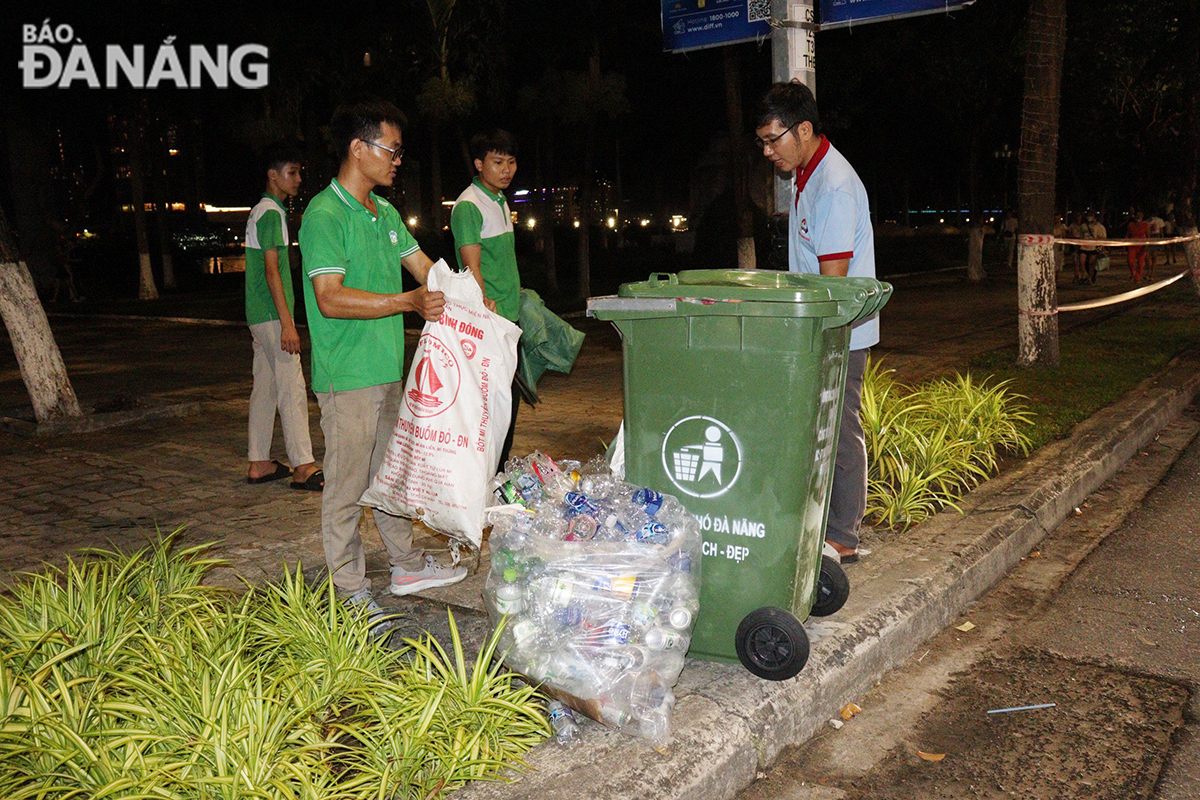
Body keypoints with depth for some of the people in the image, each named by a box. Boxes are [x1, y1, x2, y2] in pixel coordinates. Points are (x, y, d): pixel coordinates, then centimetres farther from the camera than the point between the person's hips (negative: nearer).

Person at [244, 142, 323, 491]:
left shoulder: (259, 211, 19)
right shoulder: (272, 213, -11)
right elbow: (272, 269, -18)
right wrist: (286, 323, -21)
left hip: (260, 317, 10)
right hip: (272, 315, -10)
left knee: (264, 388, 11)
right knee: (292, 388, -8)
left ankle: (259, 463, 15)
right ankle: (303, 466, -6)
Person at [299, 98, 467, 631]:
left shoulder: (385, 213, 14)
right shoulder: (324, 215, -14)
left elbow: (425, 267, 20)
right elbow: (331, 299, -23)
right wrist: (408, 301, -28)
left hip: (388, 368, 9)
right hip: (346, 376, -9)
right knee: (348, 485, -1)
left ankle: (406, 565, 33)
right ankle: (350, 596, 10)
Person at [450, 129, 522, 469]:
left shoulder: (501, 202, 17)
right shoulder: (468, 206, -11)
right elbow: (472, 268, -18)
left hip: (508, 315, 9)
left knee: (509, 397, 13)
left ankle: (500, 471, 24)